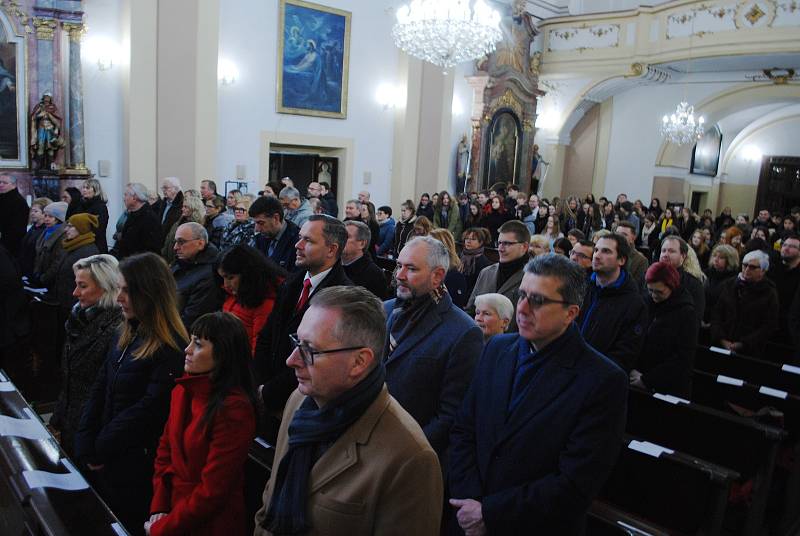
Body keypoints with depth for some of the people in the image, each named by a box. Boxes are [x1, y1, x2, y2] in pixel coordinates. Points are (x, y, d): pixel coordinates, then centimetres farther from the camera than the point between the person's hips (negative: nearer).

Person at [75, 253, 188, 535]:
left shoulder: (172, 350, -22)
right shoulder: (123, 336, 4)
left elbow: (148, 410, -22)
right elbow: (99, 390, 4)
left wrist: (100, 448, -12)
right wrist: (86, 446, -4)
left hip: (138, 466, -8)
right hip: (102, 460, 8)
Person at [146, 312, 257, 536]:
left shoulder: (234, 409, -25)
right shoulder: (183, 390, -2)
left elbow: (212, 491, -21)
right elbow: (165, 449, 6)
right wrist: (158, 508, -4)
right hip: (173, 507, 6)